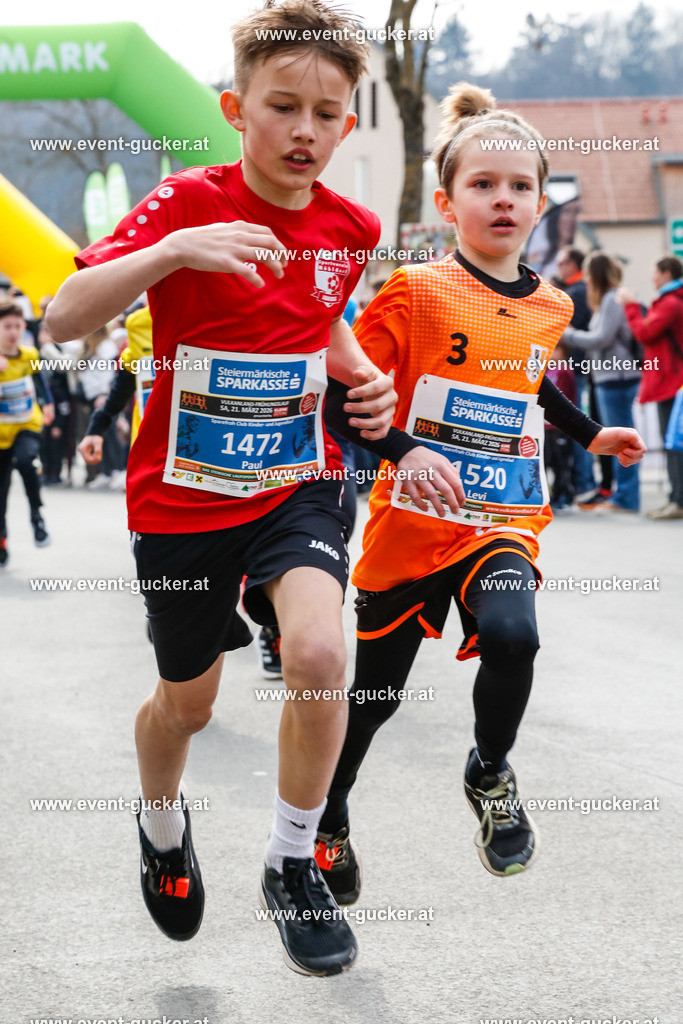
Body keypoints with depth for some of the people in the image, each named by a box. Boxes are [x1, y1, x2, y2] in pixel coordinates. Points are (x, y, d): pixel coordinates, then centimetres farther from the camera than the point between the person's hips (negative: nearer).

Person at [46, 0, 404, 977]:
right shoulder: (186, 202, -15)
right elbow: (64, 317, -27)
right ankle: (163, 825, 49)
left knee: (319, 657, -23)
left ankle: (294, 864, 0)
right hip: (184, 493, -2)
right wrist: (170, 251, -41)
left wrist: (365, 378, 0)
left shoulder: (349, 228, -3)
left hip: (297, 483, 2)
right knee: (187, 702, 13)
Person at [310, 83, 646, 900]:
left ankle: (490, 775, 1)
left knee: (510, 636, -28)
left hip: (503, 521, 2)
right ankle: (327, 818, 35)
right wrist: (405, 453, -23)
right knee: (376, 691, 9)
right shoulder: (414, 293, -9)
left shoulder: (549, 308, 6)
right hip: (412, 521, -2)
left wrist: (591, 435, 28)